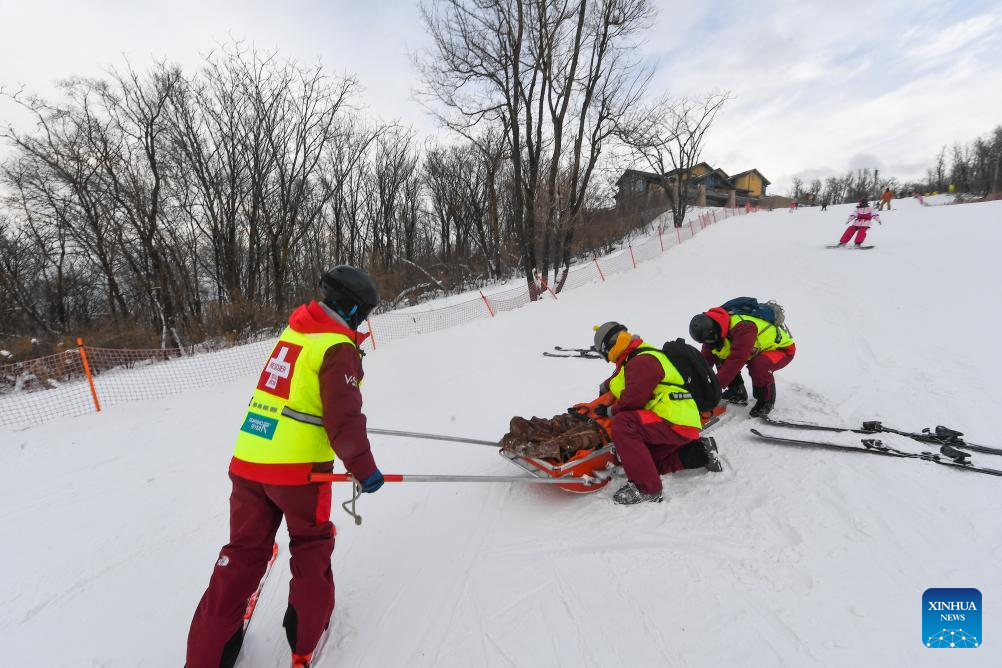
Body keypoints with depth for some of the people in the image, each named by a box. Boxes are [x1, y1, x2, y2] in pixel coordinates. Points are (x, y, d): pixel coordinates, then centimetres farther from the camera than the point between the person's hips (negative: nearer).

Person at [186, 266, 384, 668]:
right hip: (298, 469, -6)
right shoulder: (338, 347, -14)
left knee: (243, 553, 19)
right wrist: (363, 467, -17)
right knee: (312, 545, 18)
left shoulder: (295, 330, 11)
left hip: (247, 462, 7)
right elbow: (344, 416, -24)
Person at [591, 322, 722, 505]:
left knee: (623, 423, -29)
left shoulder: (642, 362, -16)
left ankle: (647, 489, -26)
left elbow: (632, 400, -22)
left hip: (676, 423, -11)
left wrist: (610, 411, -6)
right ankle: (699, 452, 18)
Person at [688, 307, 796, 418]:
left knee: (759, 365, -38)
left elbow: (736, 360, -44)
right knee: (720, 357, -9)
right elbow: (706, 359, -11)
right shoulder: (715, 332, -13)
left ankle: (766, 401, -13)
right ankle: (737, 392, 5)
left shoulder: (743, 327, -39)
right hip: (758, 349, 8)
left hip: (783, 347, -8)